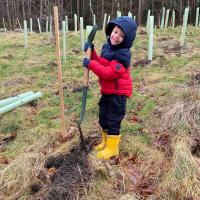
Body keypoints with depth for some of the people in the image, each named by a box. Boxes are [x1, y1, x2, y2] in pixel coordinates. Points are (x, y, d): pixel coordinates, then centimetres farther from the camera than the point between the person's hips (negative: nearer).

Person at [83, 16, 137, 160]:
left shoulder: (123, 54, -23)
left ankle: (112, 148, 16)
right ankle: (106, 141, 39)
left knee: (113, 121, 1)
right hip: (107, 91, 9)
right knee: (103, 118, 19)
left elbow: (109, 73, -28)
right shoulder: (106, 47, 6)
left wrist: (90, 64, -26)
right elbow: (100, 64, 13)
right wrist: (91, 52, 0)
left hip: (118, 92, -9)